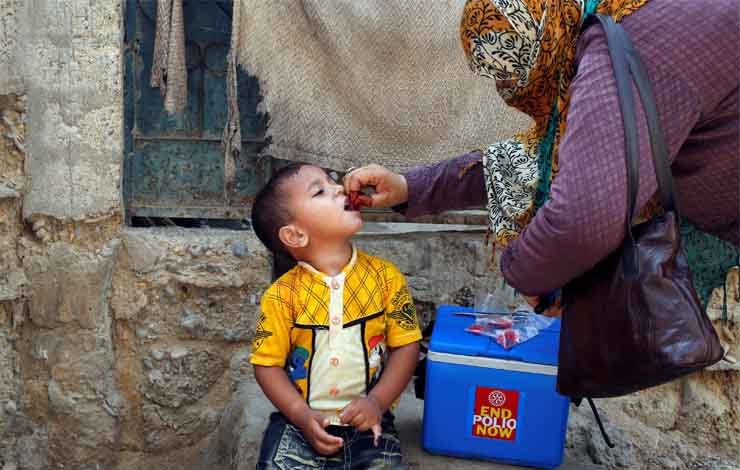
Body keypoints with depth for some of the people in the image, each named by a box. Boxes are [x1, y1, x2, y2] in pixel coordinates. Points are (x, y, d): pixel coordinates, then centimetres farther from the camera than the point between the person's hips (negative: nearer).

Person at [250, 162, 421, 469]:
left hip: (367, 420, 1)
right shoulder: (283, 293, -8)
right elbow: (267, 363, -3)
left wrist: (377, 402, -12)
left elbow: (406, 346, -1)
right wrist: (302, 415, -13)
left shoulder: (384, 276, -4)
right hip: (300, 422, -1)